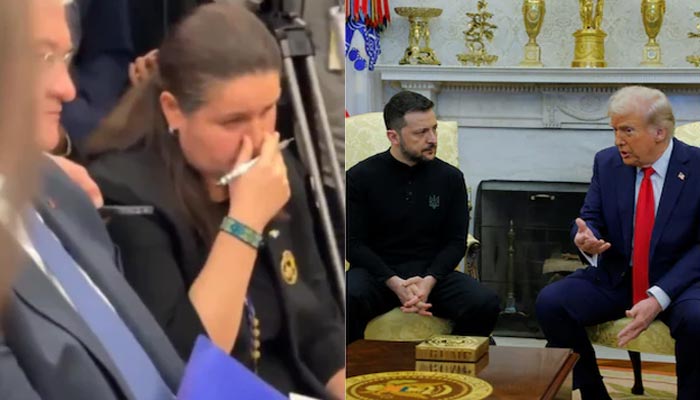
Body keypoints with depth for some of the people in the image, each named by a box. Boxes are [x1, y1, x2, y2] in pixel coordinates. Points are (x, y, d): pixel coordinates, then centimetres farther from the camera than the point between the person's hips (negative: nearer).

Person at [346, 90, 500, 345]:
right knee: (346, 301, -36)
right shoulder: (360, 177, 0)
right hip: (378, 273, -2)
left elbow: (456, 242, 6)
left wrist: (429, 281, -15)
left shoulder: (450, 178, 7)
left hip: (432, 274, 2)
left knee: (485, 304, -26)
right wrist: (395, 283, -19)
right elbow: (353, 244, -3)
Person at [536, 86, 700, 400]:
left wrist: (659, 297, -23)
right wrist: (586, 238, -21)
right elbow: (590, 219, 6)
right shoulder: (606, 162, 2)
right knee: (549, 302, -19)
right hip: (616, 278, 4)